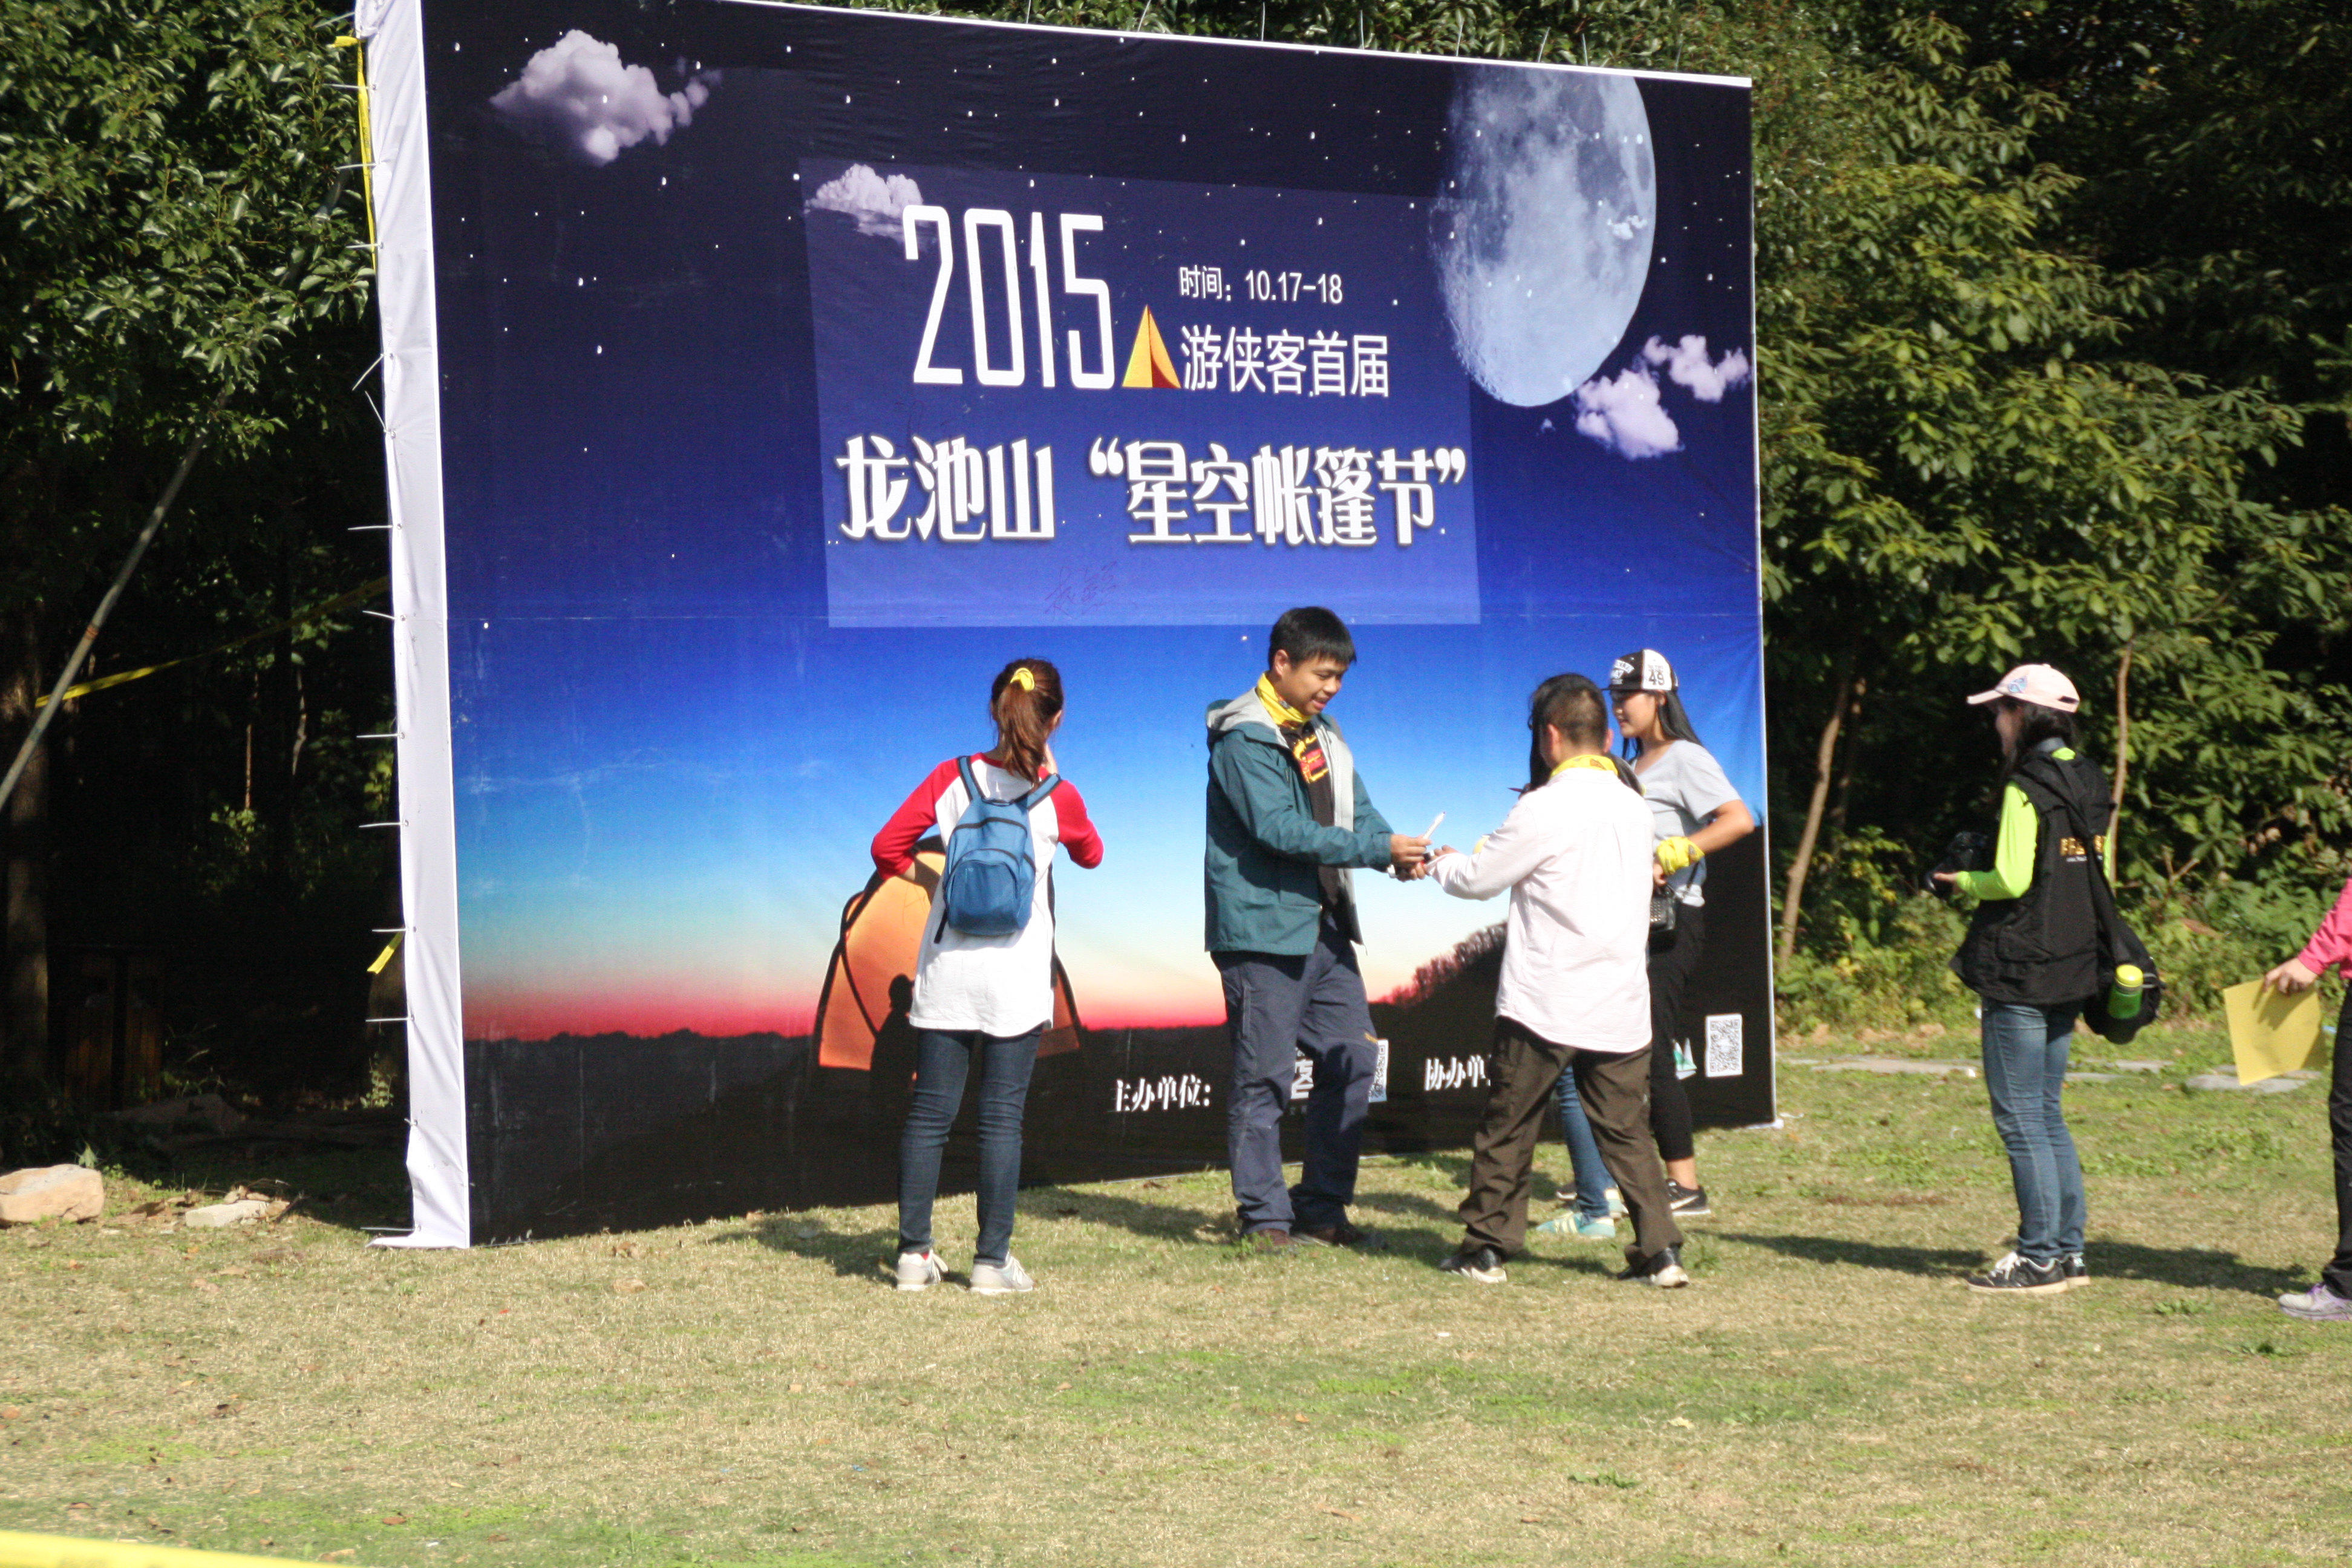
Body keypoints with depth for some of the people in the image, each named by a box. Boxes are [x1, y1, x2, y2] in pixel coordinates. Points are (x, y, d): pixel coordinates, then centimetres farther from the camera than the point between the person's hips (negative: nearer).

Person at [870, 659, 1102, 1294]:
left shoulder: (954, 777, 0)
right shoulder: (1057, 797, -3)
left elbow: (888, 847, -3)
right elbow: (1091, 855, 18)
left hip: (946, 972, 2)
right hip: (1017, 978, -2)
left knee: (929, 1112, 7)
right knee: (1002, 1117, 3)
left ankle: (915, 1252, 10)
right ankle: (992, 1259, 4)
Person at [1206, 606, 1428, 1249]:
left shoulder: (1323, 737, 16)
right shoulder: (1244, 739, -12)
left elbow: (1358, 810, 11)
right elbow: (1282, 829, -21)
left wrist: (1398, 852, -10)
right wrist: (1380, 848, -22)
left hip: (1325, 925, 9)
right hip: (1264, 927, -9)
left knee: (1351, 1061, 9)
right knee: (1265, 1076, -3)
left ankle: (1322, 1209, 19)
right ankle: (1265, 1215, 6)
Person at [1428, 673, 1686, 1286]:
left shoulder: (1545, 809, -13)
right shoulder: (1633, 806, 8)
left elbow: (1477, 878, -5)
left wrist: (1441, 862, 18)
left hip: (1544, 1005, -5)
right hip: (1620, 1004, 6)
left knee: (1507, 1127, 7)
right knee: (1624, 1130, 10)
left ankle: (1485, 1248, 13)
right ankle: (1661, 1251, 3)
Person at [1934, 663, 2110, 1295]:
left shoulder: (2026, 787, -14)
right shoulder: (2090, 784, 11)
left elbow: (2012, 880, -19)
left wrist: (1965, 881, 1)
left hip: (2021, 970, -8)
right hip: (2072, 969, 8)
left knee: (2020, 1115, -2)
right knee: (2047, 1113, 15)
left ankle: (2039, 1257, -1)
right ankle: (2068, 1249, 16)